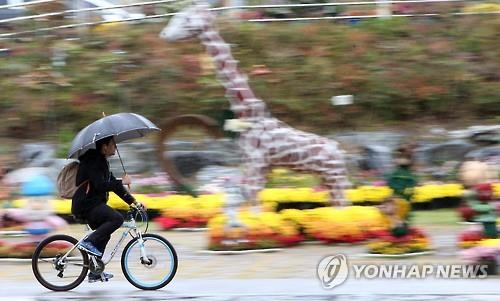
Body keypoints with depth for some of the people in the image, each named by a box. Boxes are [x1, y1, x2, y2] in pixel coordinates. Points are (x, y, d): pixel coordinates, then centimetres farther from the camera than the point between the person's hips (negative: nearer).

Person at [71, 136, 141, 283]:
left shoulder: (102, 162, 19)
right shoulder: (93, 162, -14)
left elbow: (112, 184, 20)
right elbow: (100, 185, -26)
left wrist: (133, 201, 14)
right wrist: (121, 182, -18)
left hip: (92, 204, 11)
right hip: (86, 204, -11)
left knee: (104, 234, 16)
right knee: (117, 218, -25)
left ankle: (95, 272, 21)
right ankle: (89, 242, -19)